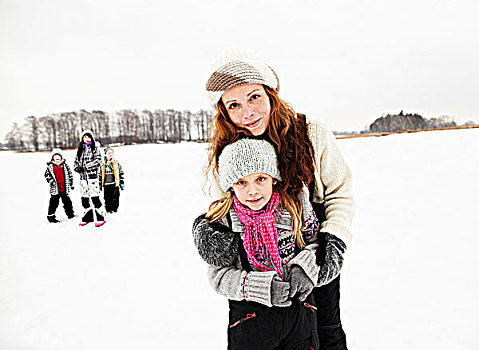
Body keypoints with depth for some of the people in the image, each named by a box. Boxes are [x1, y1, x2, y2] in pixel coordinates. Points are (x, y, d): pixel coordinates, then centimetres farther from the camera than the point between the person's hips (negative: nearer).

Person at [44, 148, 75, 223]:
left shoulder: (65, 165, 7)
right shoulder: (50, 166, 0)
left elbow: (70, 174, 12)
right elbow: (46, 174, 3)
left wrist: (71, 184, 10)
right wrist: (51, 181, -13)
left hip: (64, 188, 3)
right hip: (55, 188, -3)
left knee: (67, 201, 12)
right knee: (54, 203, 0)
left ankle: (70, 214, 23)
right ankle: (51, 217, 10)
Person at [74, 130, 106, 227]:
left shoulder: (95, 149, 3)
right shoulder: (80, 150, 17)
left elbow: (98, 160, -9)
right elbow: (76, 162, 19)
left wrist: (86, 166, -17)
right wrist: (78, 168, -2)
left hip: (92, 175, -5)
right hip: (83, 176, 5)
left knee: (94, 197, -10)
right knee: (84, 198, 8)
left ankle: (99, 218, -5)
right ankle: (88, 217, 20)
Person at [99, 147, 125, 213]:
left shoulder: (117, 164, 2)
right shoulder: (103, 165, 10)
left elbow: (121, 174, 4)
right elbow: (100, 175, 16)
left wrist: (122, 183, 0)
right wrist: (100, 185, 13)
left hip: (115, 185, -3)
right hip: (106, 186, 3)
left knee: (114, 199, -3)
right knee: (107, 199, 7)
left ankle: (114, 210, 6)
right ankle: (108, 211, 18)